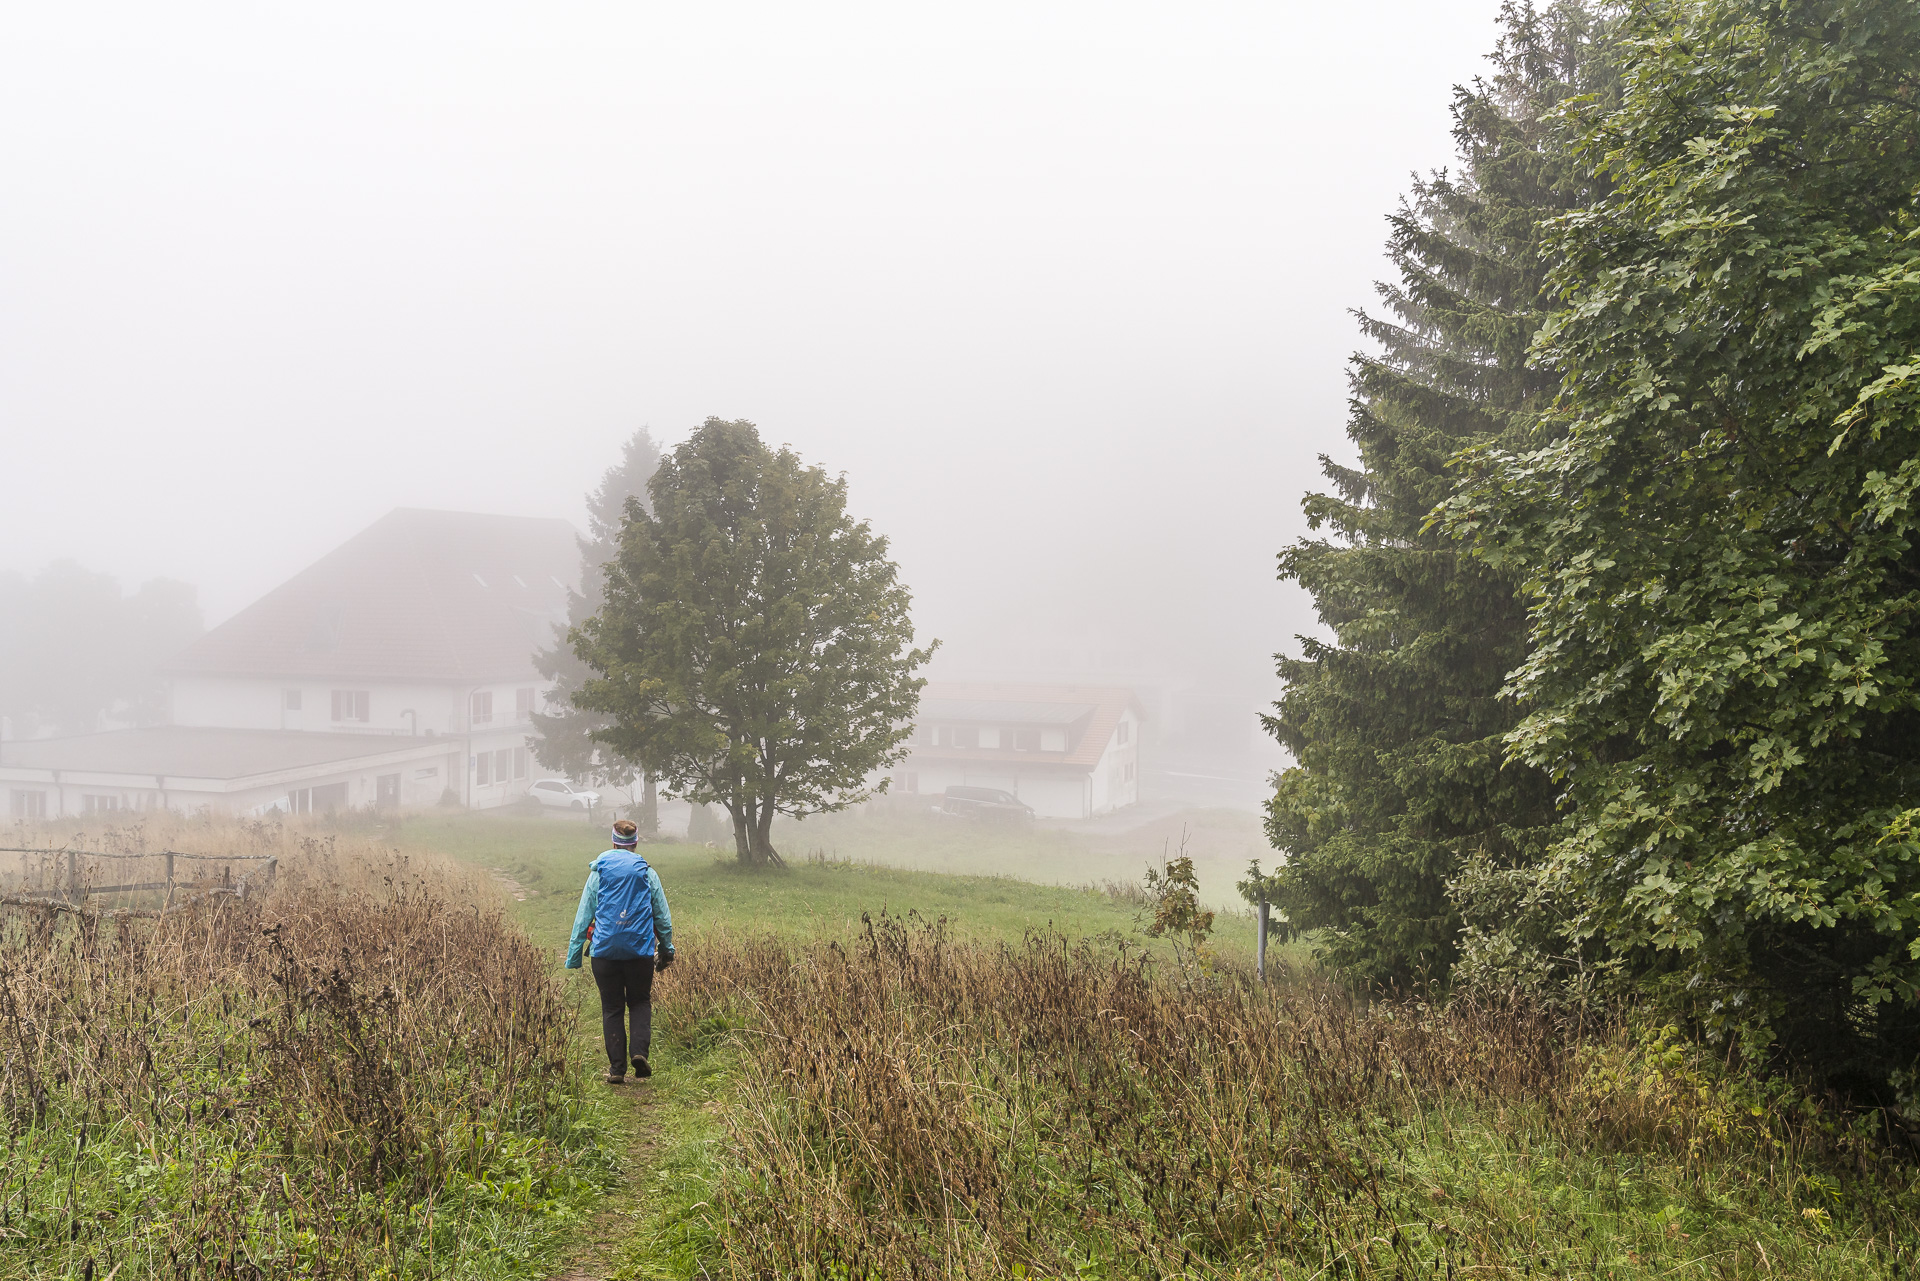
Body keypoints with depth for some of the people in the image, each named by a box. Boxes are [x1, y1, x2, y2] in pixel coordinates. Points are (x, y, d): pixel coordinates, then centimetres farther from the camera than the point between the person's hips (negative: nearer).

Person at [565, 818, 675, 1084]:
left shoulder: (599, 872, 3)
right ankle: (640, 1050, -7)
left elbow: (583, 915, 2)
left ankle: (617, 1068, 4)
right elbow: (663, 916, 9)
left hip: (605, 950, 0)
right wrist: (667, 949, 20)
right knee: (640, 1002, 15)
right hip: (640, 950, 0)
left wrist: (574, 955, 6)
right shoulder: (648, 874, 3)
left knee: (612, 1008, 7)